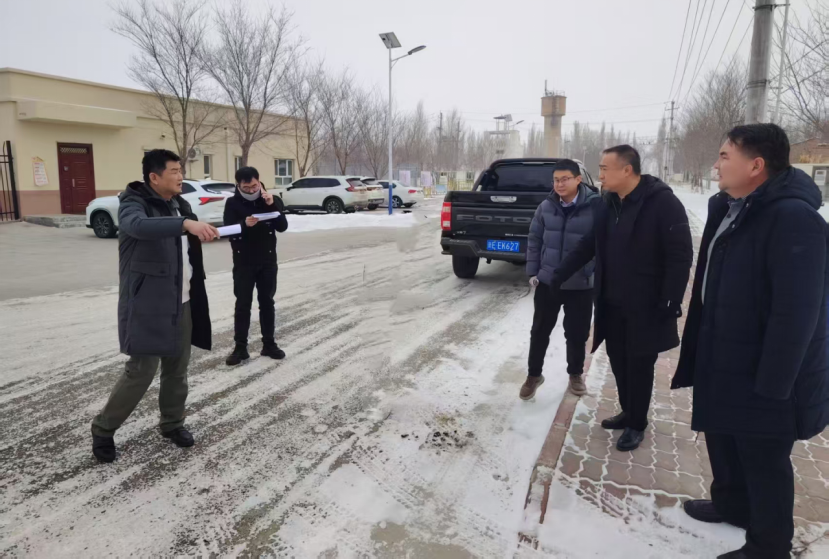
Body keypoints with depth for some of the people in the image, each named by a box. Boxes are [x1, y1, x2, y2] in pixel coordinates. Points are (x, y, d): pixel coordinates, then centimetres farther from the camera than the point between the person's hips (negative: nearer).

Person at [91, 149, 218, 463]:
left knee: (177, 369, 13)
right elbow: (139, 225, -37)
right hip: (147, 305, -7)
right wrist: (187, 223, -49)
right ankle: (103, 429, 18)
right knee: (142, 371, -4)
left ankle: (172, 423, 31)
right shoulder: (134, 203, -11)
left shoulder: (179, 205, 13)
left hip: (182, 303, 7)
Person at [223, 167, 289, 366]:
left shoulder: (272, 199, 1)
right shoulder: (232, 203, -3)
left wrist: (272, 205, -21)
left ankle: (269, 344, 18)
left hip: (268, 261, 2)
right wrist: (244, 224, -30)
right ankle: (240, 347, 9)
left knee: (267, 302, 9)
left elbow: (282, 227, -9)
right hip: (243, 263, -1)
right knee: (243, 304, 2)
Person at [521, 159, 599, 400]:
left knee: (577, 334, 12)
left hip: (581, 285, -2)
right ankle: (534, 375, 30)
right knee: (540, 331, 12)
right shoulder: (546, 207, -2)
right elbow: (534, 240, 7)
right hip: (547, 282, 3)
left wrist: (598, 276, -8)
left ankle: (576, 374, 36)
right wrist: (533, 272, 3)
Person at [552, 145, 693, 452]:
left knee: (639, 366, 7)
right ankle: (628, 413, 36)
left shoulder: (663, 203, -16)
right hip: (611, 304, 6)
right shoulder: (607, 204, 6)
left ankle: (637, 424, 25)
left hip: (645, 307, -6)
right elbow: (588, 246, 14)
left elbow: (681, 257, -17)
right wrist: (557, 277, 11)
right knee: (619, 362, 16)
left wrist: (670, 303, -19)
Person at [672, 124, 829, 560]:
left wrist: (772, 385, -24)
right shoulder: (727, 209, 7)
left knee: (762, 460, 8)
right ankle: (731, 503, 48)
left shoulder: (793, 219, -23)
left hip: (762, 376, -9)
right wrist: (698, 352, 18)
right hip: (722, 361, 9)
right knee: (722, 436, 24)